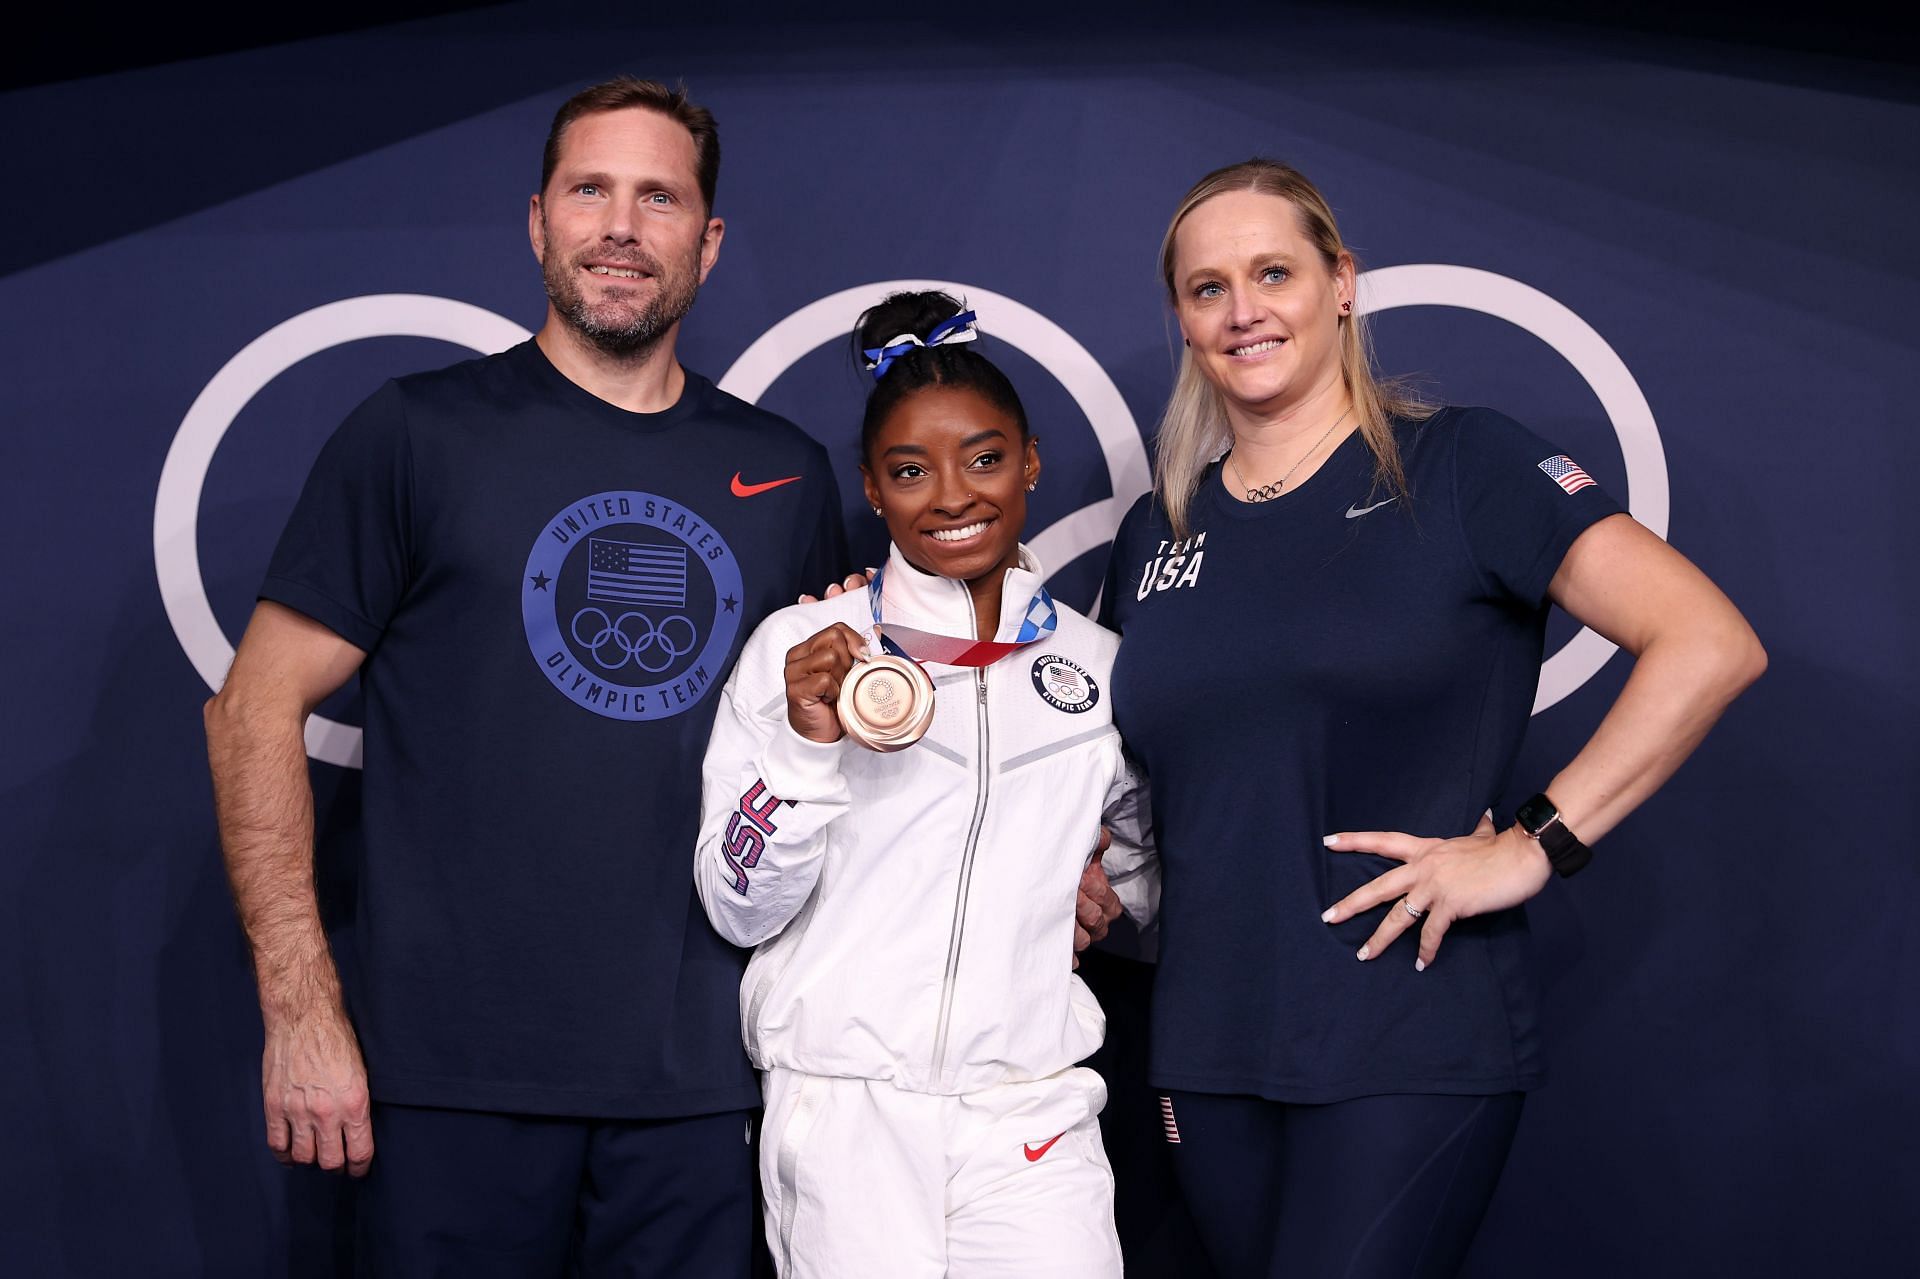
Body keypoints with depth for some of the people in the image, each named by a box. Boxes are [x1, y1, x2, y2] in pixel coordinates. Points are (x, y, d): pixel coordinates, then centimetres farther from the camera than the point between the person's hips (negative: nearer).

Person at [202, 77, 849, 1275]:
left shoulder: (787, 473, 9)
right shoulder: (420, 434, -1)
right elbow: (256, 710, -3)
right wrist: (302, 1011, -9)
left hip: (700, 1074, 3)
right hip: (460, 1073, -3)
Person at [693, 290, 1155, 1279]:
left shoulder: (1097, 665, 8)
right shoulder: (797, 647, 0)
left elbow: (1145, 862, 23)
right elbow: (737, 911, -4)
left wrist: (1112, 897, 3)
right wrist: (807, 746, -17)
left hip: (1035, 1121, 2)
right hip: (844, 1114, -2)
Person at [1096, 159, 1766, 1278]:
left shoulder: (1459, 466, -5)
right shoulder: (1159, 532, 11)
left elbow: (1711, 645, -13)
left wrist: (1533, 846, -14)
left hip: (1413, 1048, -5)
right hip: (1210, 1050, 5)